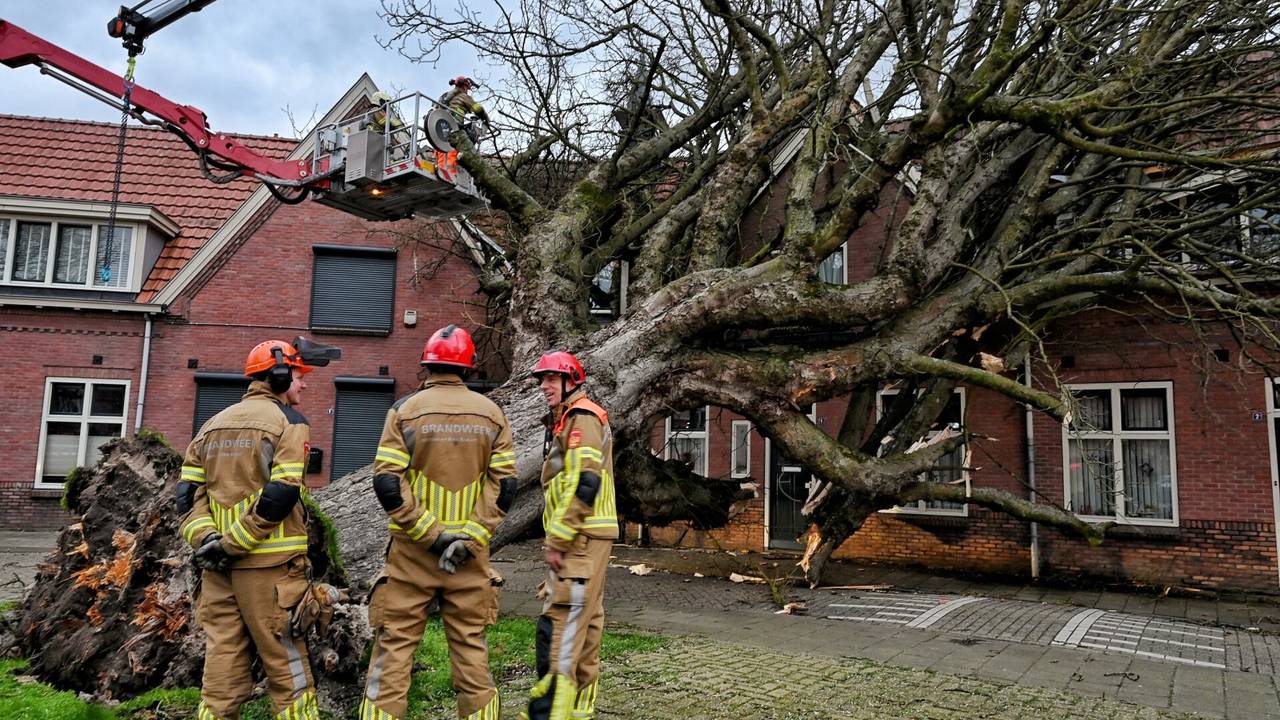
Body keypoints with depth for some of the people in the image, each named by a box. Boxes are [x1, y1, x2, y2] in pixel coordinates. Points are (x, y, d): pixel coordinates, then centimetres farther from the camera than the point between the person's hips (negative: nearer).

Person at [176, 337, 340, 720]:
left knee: (222, 671, 12)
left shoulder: (214, 423, 16)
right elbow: (281, 496, -17)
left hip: (218, 568, 6)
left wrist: (206, 539, -3)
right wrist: (233, 543, -11)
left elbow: (188, 492, 8)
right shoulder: (288, 422, -6)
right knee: (289, 674, 3)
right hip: (269, 565, -6)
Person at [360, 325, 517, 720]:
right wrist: (469, 539, -7)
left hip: (413, 551, -2)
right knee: (471, 646, 12)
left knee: (395, 645, 6)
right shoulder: (491, 413, 2)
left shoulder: (405, 409, -4)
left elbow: (387, 483, -11)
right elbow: (504, 486, -3)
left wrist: (431, 534, -10)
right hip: (471, 552, 2)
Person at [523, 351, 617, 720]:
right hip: (583, 539, 10)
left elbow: (583, 484, -21)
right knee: (584, 621, 13)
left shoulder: (582, 418, -11)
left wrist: (557, 541, -19)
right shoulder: (566, 422, 20)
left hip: (582, 538, -10)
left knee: (559, 622, -11)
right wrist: (558, 539, 19)